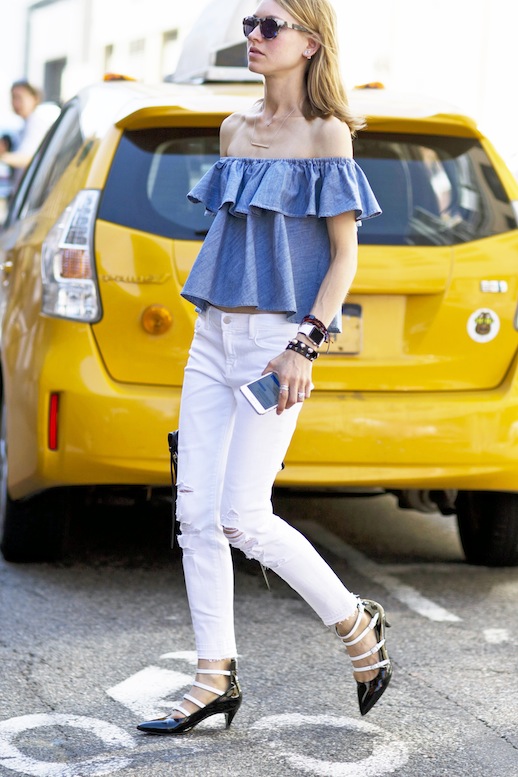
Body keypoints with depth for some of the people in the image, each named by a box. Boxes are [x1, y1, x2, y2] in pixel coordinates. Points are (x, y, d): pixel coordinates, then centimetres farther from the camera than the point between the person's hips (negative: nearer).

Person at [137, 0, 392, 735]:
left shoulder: (326, 135, -6)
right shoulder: (235, 129, 13)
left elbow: (344, 254, -9)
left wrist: (307, 346, -17)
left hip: (275, 338, -7)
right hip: (213, 336, 7)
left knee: (244, 519, -9)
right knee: (196, 512, 2)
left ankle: (357, 624, 12)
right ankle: (215, 680, 11)